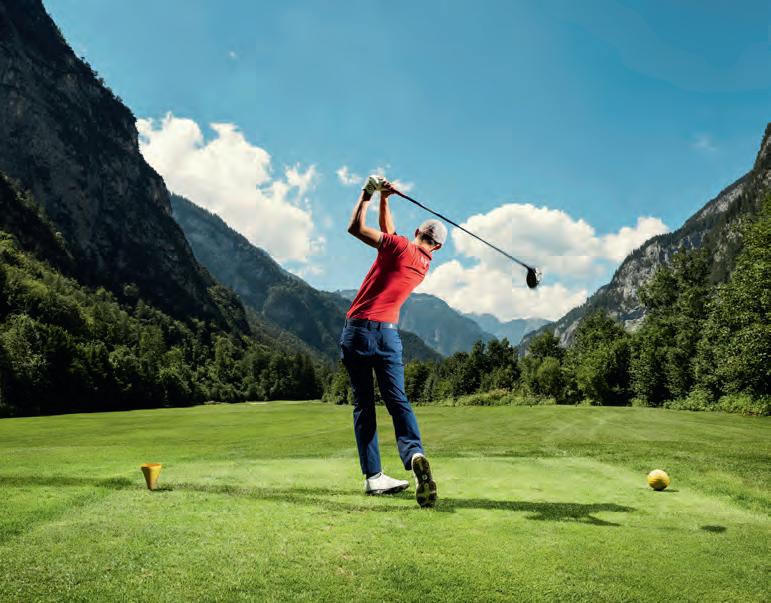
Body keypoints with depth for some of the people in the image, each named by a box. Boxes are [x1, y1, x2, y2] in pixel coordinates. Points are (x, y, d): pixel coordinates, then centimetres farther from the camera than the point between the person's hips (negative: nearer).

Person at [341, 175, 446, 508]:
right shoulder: (425, 265, 17)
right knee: (397, 400, -2)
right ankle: (414, 454, -29)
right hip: (386, 332, 3)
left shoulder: (399, 245, 0)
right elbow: (388, 233, 29)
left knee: (363, 404, 4)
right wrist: (384, 200, 25)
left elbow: (356, 227, -3)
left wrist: (369, 193, 8)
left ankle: (373, 476, 2)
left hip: (355, 330, -2)